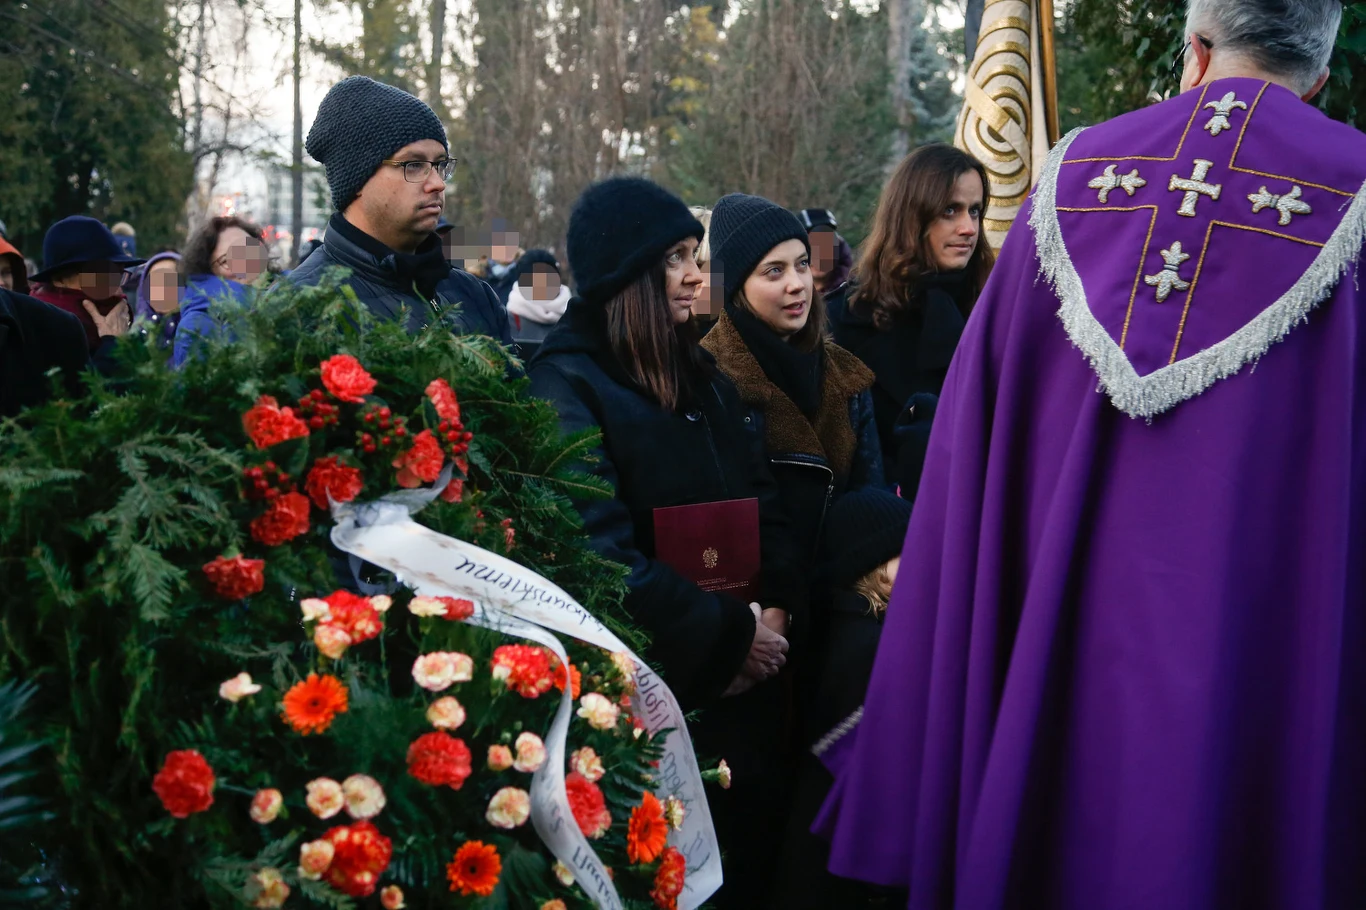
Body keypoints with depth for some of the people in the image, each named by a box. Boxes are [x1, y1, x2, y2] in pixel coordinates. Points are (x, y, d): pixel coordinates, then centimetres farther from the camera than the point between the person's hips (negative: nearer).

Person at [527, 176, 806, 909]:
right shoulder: (565, 386, -12)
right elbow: (598, 552, -21)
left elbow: (761, 497, 13)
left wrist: (776, 608, -6)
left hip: (741, 683, 7)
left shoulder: (697, 371, 13)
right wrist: (727, 636, -16)